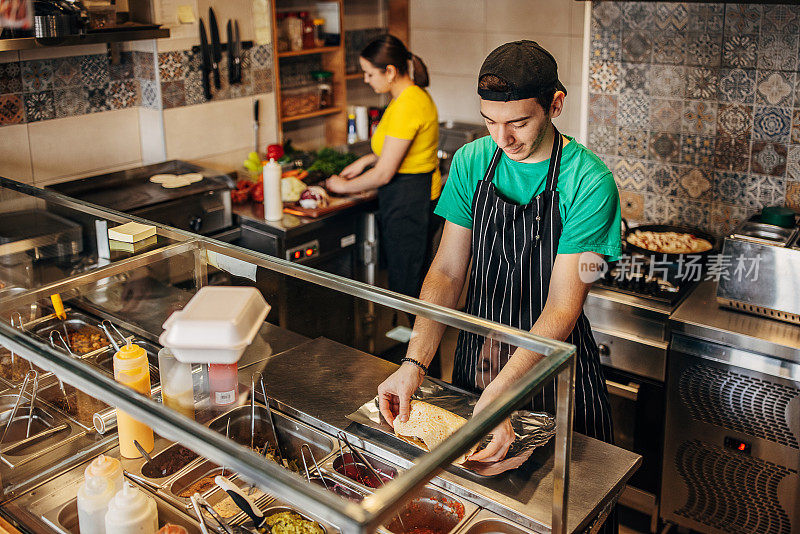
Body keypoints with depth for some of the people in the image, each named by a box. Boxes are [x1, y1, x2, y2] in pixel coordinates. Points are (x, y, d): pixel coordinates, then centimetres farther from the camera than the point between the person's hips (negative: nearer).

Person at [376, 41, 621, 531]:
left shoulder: (588, 182, -20)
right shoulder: (472, 163, -6)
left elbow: (562, 307, -23)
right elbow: (448, 270, -6)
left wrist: (499, 394, -35)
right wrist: (415, 363, -18)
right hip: (477, 353, 4)